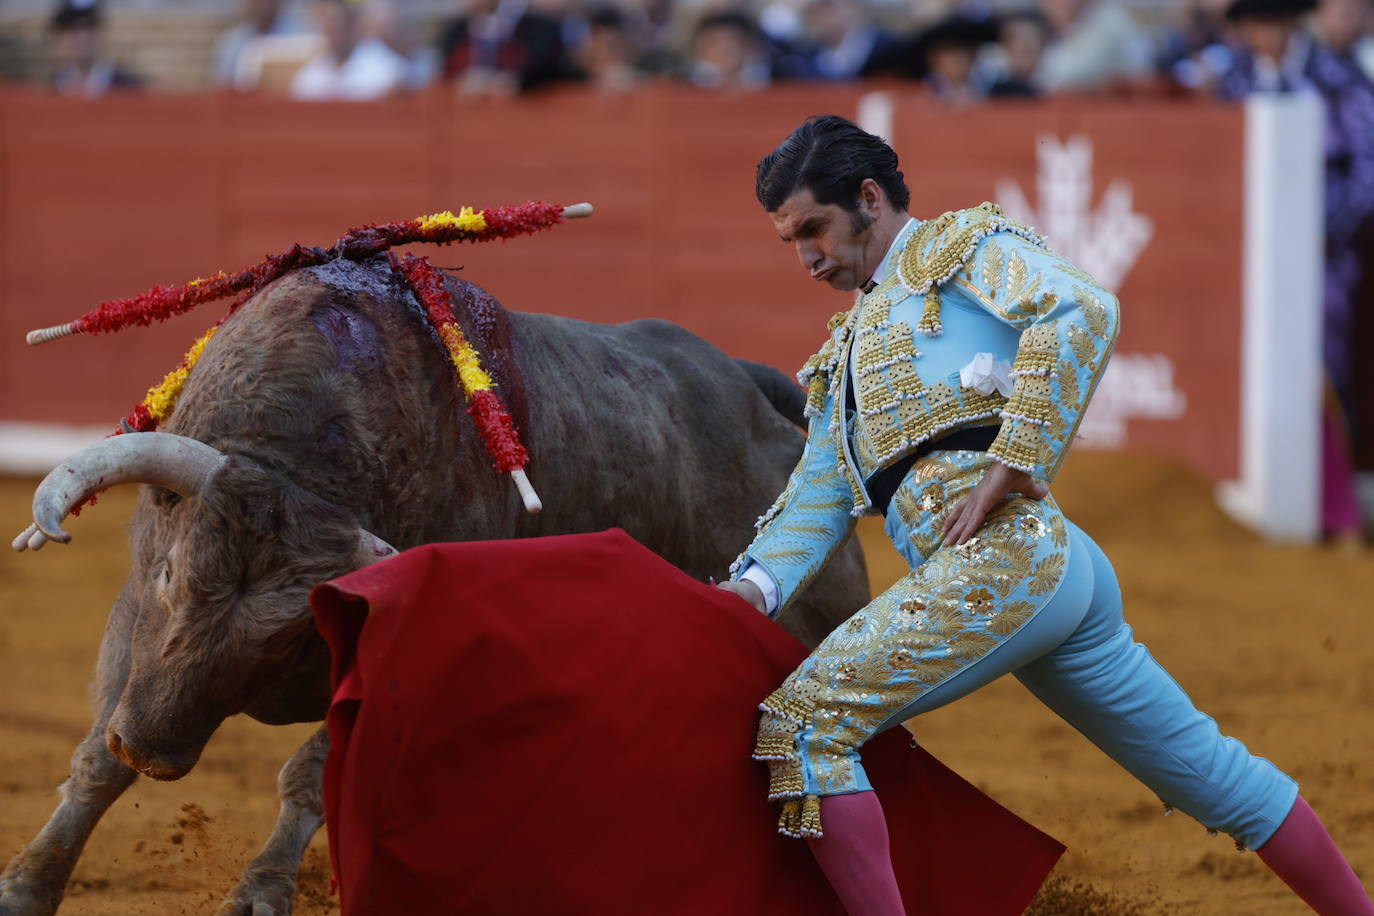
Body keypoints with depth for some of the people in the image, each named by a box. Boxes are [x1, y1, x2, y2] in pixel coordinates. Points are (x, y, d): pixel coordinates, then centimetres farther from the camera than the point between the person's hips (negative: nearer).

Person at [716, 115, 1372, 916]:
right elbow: (821, 496, 22)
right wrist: (753, 588, 4)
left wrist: (1009, 465, -18)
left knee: (805, 724, -15)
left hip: (1002, 557, -9)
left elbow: (1082, 313, -13)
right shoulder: (850, 349, 31)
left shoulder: (959, 249, 7)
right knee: (1204, 765, 13)